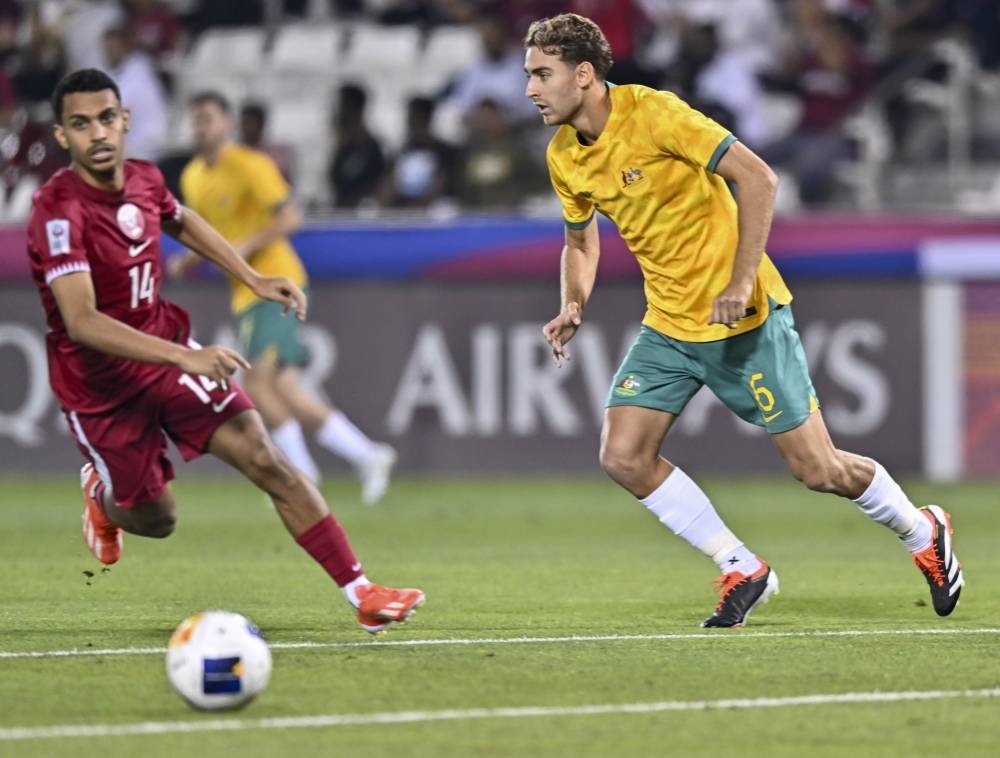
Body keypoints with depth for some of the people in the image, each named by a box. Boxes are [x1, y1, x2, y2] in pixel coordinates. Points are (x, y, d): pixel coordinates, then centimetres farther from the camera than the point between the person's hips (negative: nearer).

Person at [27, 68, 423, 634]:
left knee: (264, 458, -9)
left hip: (164, 345, 5)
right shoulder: (59, 210, -28)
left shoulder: (144, 179, -6)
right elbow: (81, 321, -38)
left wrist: (254, 280, 14)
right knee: (155, 519, 6)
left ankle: (361, 593, -8)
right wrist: (184, 357, -46)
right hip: (98, 384, -5)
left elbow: (181, 221, 21)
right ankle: (101, 493, 44)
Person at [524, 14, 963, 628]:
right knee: (623, 456, -9)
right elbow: (582, 237, 19)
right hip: (668, 324, 7)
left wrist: (742, 279, -27)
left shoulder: (652, 113, -20)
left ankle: (924, 534, 24)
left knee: (819, 471, -4)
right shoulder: (563, 157, 1)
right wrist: (574, 307, -1)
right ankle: (742, 571, 6)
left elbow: (757, 177, -21)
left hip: (743, 319, -6)